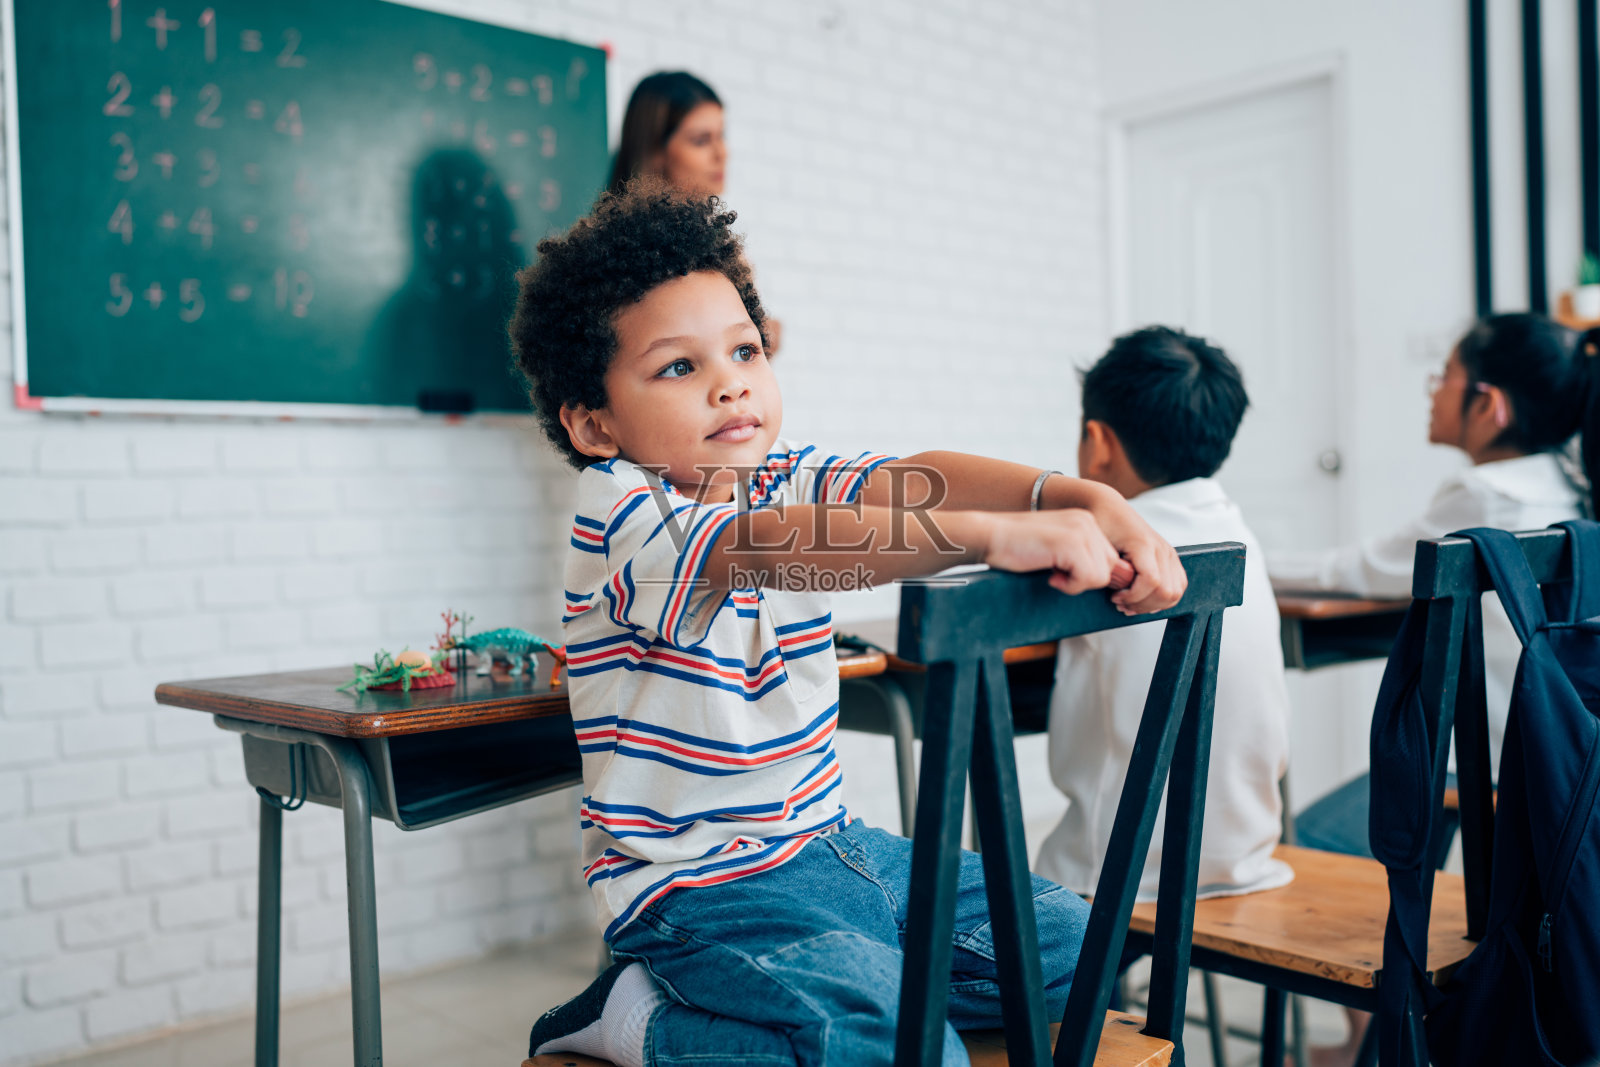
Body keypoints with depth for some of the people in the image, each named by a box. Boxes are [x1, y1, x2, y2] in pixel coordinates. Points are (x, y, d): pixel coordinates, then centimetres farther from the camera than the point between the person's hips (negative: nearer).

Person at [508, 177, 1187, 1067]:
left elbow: (911, 479, -12)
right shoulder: (621, 515, -17)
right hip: (698, 883, -8)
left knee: (1071, 944, 11)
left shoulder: (788, 476, 5)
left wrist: (1084, 499, -30)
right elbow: (764, 549, -37)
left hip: (823, 844, 9)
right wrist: (990, 534, -48)